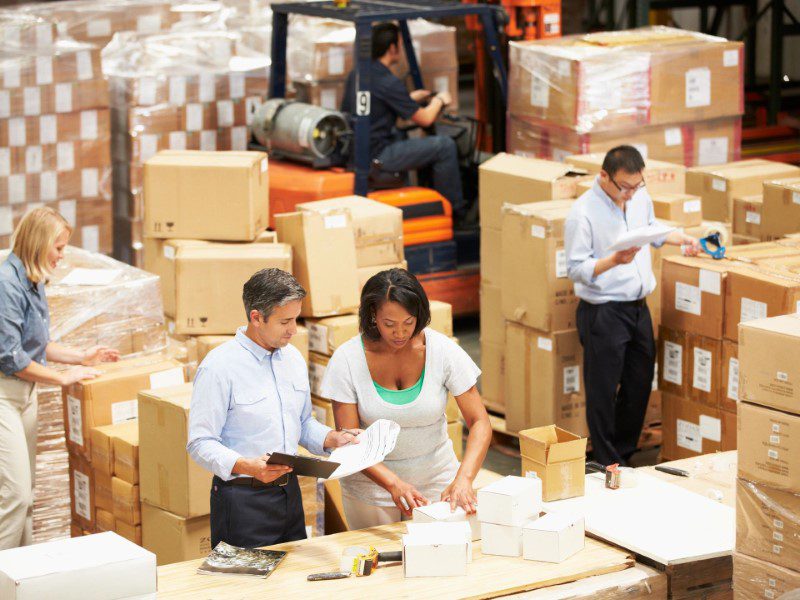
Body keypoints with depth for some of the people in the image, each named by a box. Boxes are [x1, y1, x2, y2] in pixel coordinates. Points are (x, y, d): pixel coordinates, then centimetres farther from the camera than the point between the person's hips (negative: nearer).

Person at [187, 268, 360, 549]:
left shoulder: (293, 358, 10)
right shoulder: (219, 367, -14)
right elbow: (200, 444, -17)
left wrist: (333, 439, 2)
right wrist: (249, 467, -31)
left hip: (289, 493, 7)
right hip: (242, 501, -7)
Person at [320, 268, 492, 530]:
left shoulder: (442, 349, -14)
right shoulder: (347, 359, -15)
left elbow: (480, 423, -13)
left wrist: (464, 478, -29)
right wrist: (393, 483, -31)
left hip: (436, 478, 1)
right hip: (372, 482, -1)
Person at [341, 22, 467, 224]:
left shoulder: (356, 74, 9)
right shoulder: (388, 82, -18)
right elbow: (425, 119, -8)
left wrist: (410, 98, 29)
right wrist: (439, 100, 13)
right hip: (376, 157, -10)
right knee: (445, 145, -4)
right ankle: (454, 211, 8)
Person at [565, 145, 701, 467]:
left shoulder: (640, 197, 3)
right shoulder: (583, 213, -18)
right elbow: (576, 269, -17)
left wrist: (680, 238, 11)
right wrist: (614, 260, -30)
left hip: (638, 307, 7)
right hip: (603, 313, -7)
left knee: (639, 385, 15)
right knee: (603, 392, 0)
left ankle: (625, 455, 30)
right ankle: (606, 465, 11)